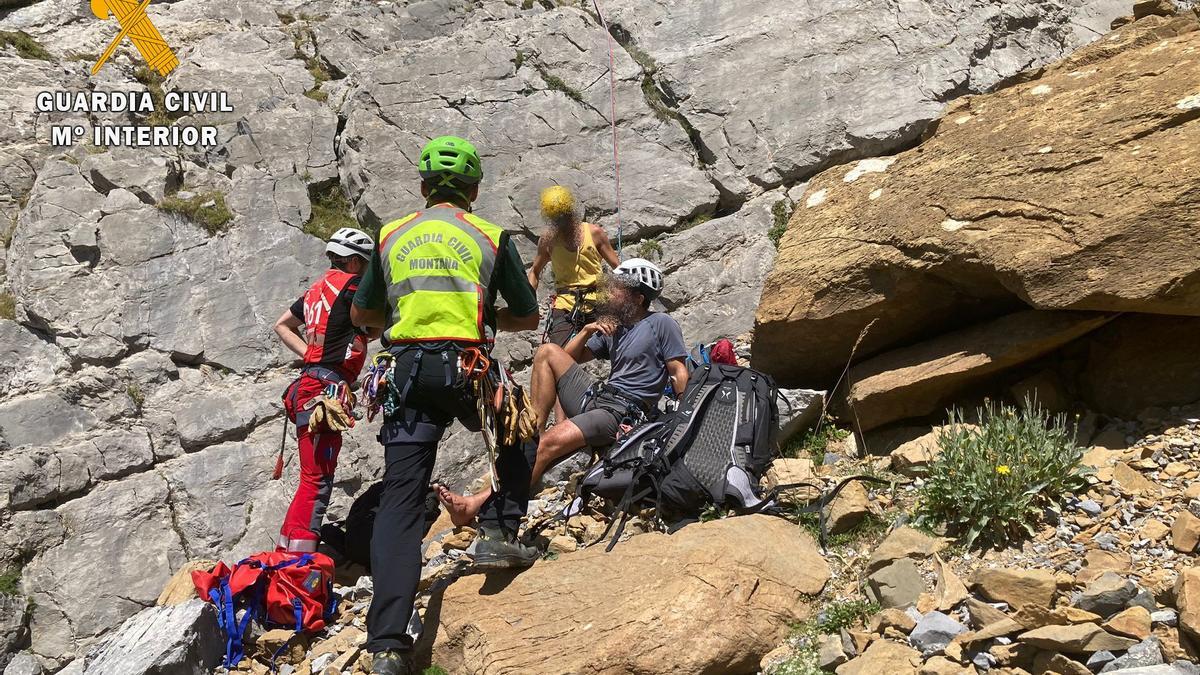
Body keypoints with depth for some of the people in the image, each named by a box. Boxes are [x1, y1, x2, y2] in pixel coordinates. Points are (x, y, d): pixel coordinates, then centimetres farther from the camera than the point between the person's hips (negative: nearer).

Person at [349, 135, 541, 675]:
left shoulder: (392, 236, 13)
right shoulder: (491, 237, 7)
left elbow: (361, 314, 21)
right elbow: (528, 317, 13)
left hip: (406, 371, 2)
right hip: (468, 370, -2)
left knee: (400, 501, 0)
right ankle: (499, 534, 13)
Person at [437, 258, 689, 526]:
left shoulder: (660, 324, -1)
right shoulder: (613, 325, 19)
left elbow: (679, 372, -6)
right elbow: (570, 356, 22)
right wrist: (587, 331, 3)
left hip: (625, 413, -8)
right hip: (596, 397, 8)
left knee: (550, 443, -28)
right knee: (548, 352, -2)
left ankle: (481, 503, -31)